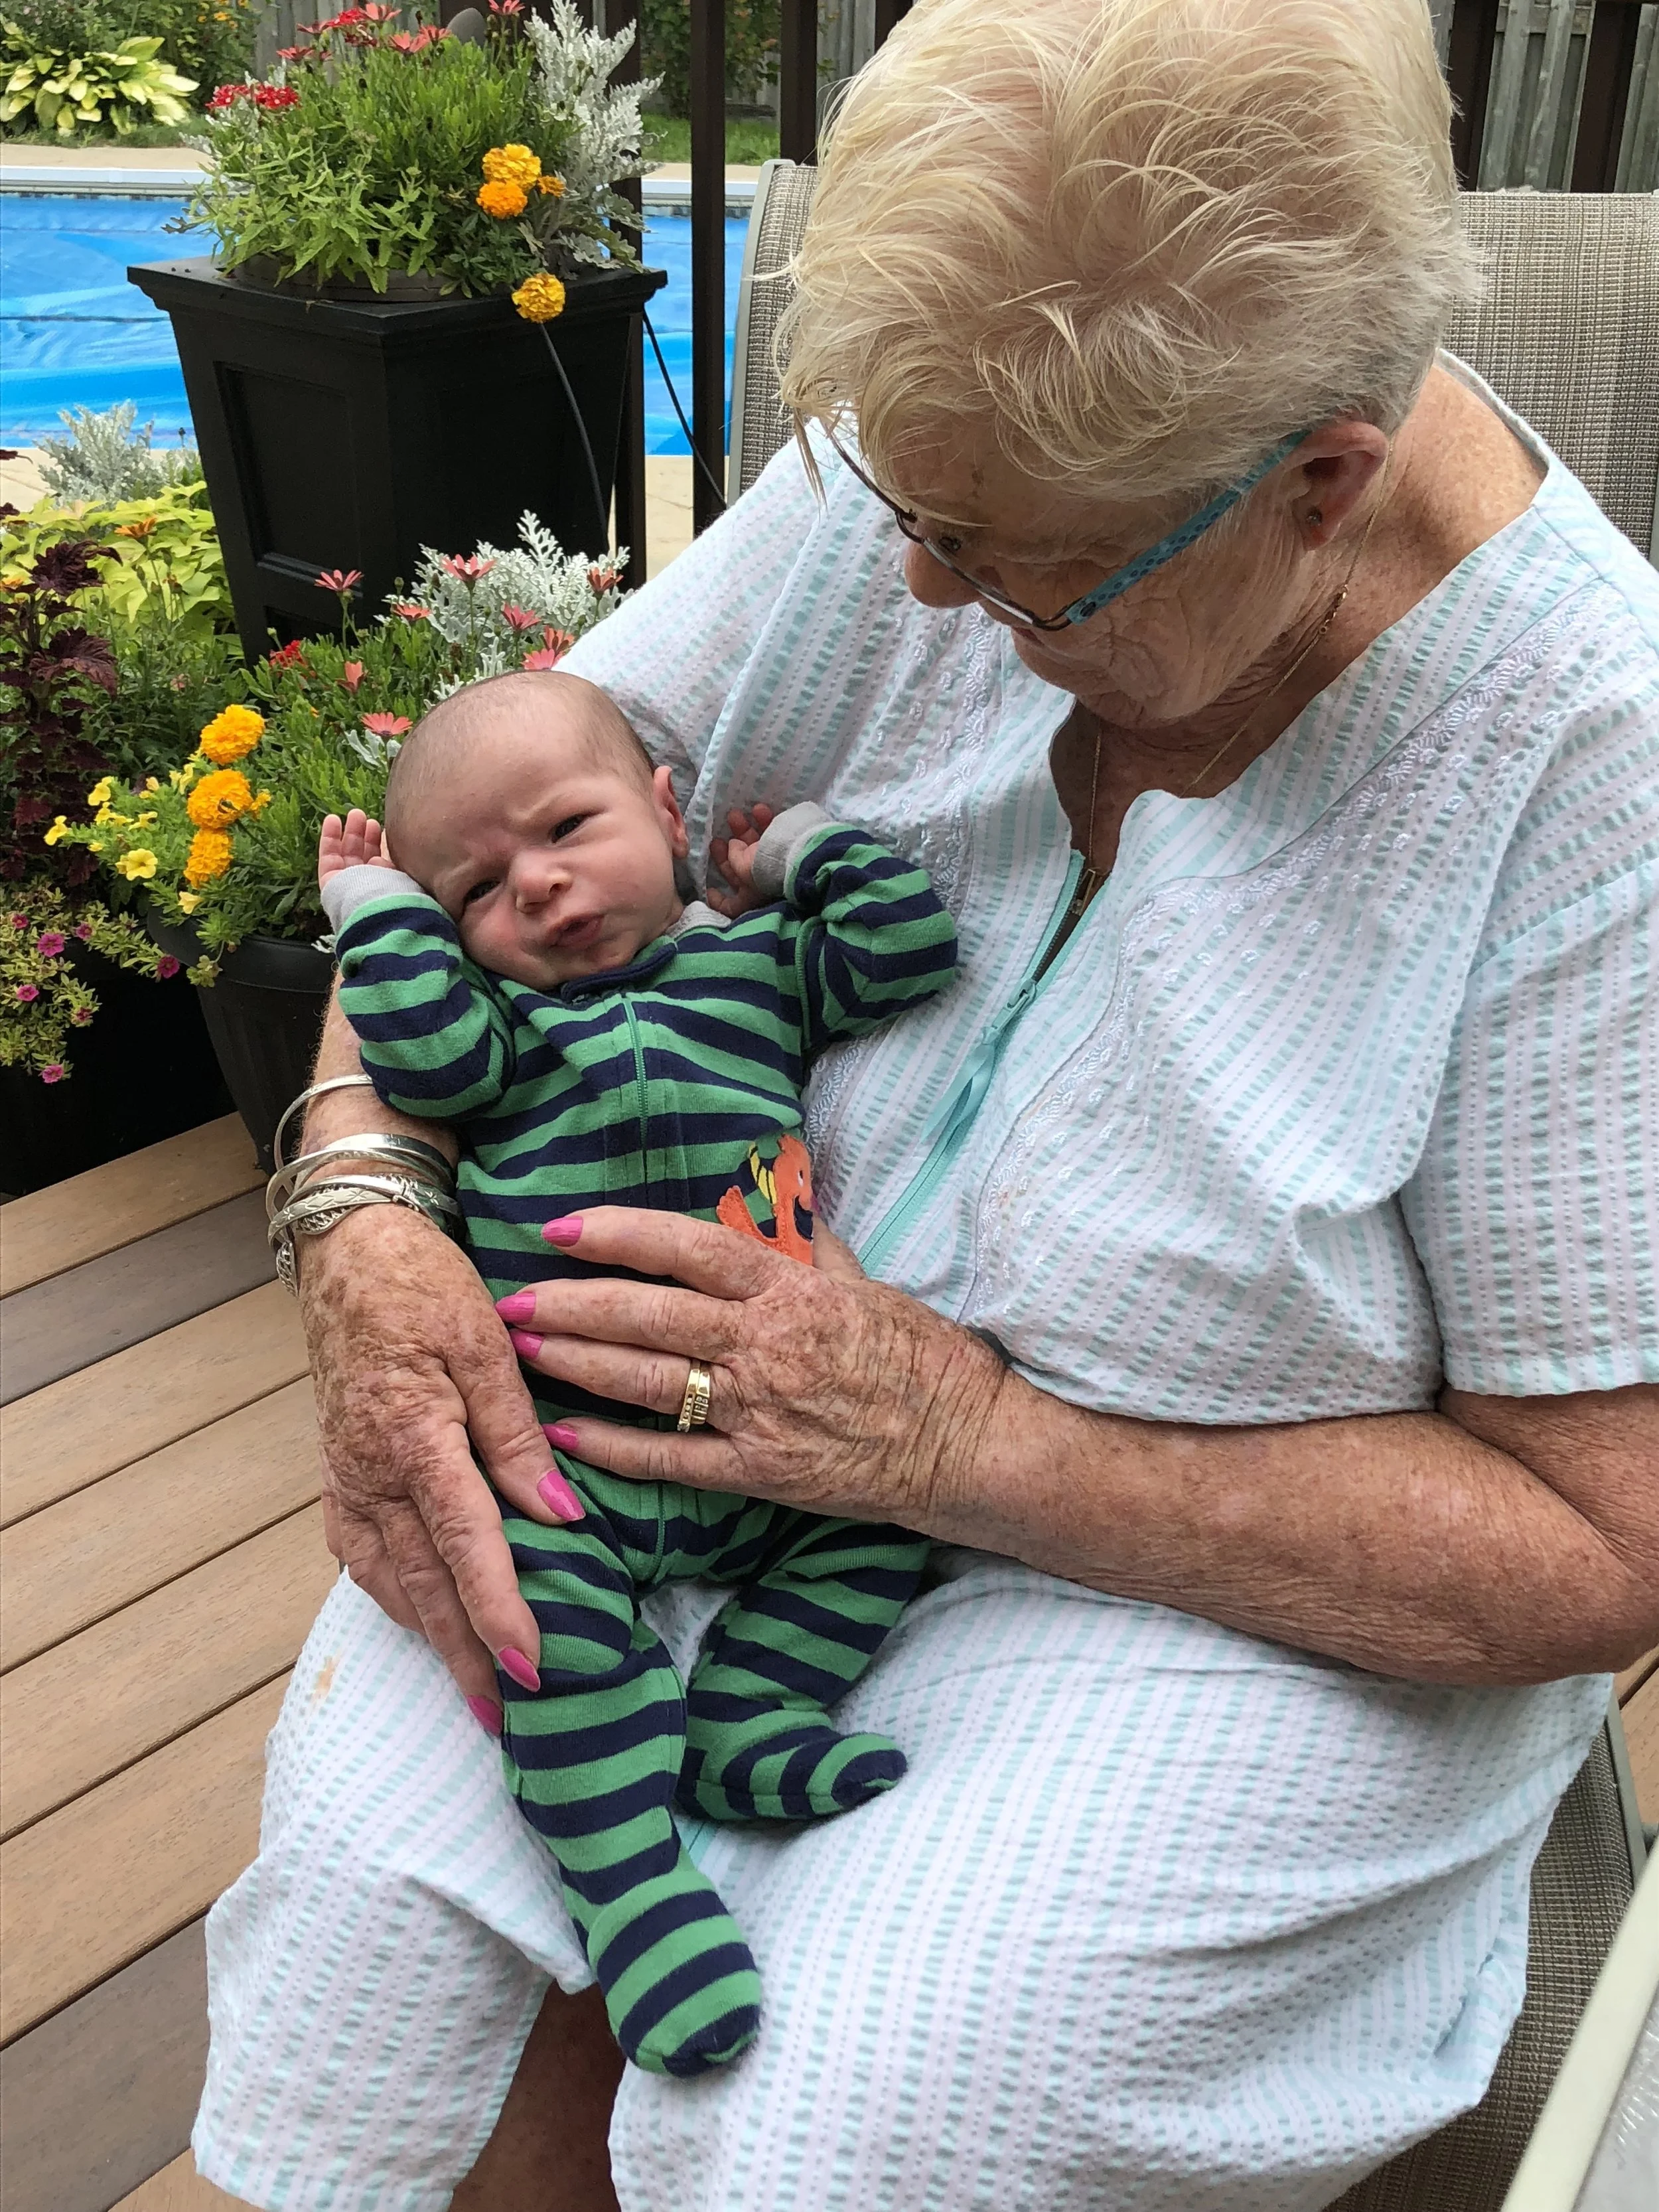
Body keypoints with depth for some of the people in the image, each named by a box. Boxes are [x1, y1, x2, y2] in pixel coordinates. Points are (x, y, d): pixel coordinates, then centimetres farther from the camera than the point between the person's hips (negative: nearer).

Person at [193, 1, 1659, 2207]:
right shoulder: (970, 456, -10)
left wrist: (980, 1444, -25)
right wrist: (366, 1222, -19)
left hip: (1250, 1586, -3)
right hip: (773, 1345, 4)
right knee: (377, 1857, -17)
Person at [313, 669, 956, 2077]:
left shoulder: (761, 961, 15)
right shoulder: (493, 1011, 13)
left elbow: (907, 943, 6)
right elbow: (430, 1058, -8)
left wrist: (804, 846, 13)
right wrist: (383, 907, 3)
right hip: (563, 1441, -2)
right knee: (531, 1568, -27)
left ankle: (748, 1717, -5)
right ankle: (627, 1870, -16)